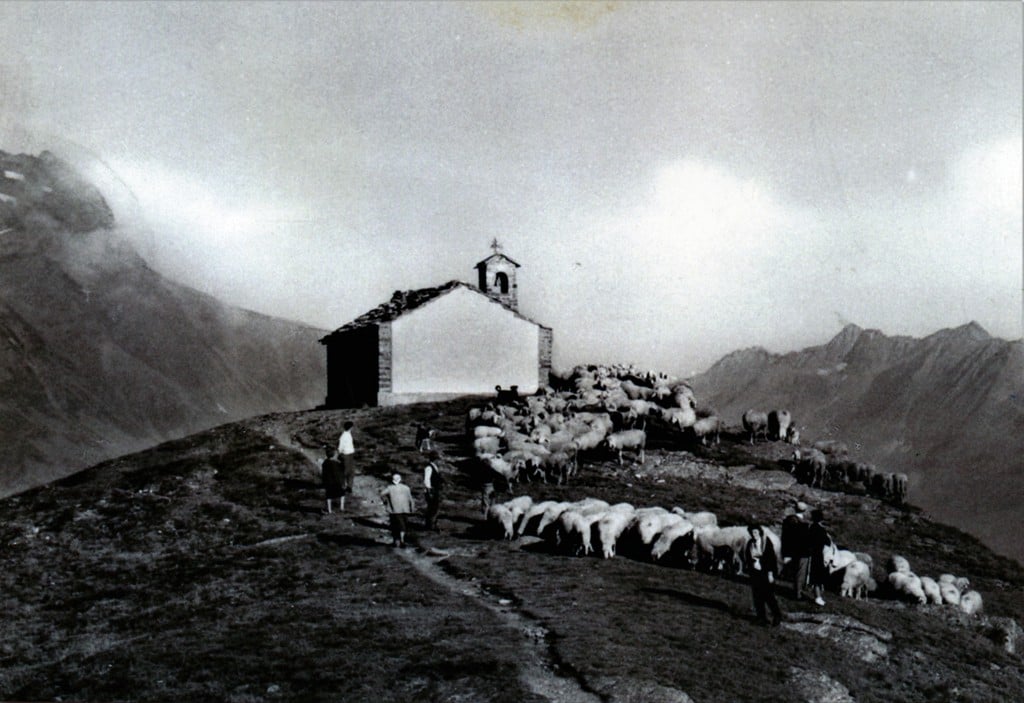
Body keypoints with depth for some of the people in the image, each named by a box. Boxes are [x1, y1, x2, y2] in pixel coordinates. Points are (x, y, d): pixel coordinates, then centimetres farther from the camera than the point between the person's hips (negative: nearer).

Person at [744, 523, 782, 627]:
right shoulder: (750, 543, 5)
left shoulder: (766, 542, -8)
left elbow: (771, 558, -9)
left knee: (768, 595, -4)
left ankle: (777, 615, 12)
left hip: (765, 573, -5)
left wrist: (770, 573, -12)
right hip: (755, 573, 5)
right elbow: (747, 557, 13)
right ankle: (761, 617, 17)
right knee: (757, 596, 7)